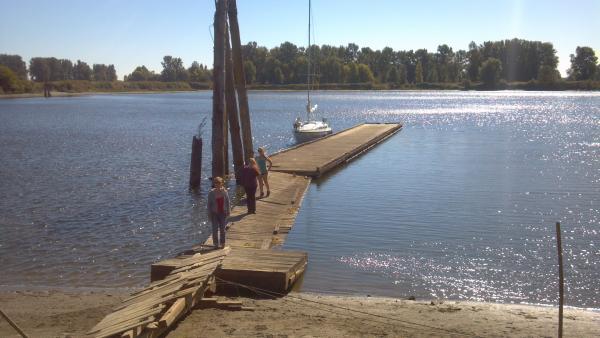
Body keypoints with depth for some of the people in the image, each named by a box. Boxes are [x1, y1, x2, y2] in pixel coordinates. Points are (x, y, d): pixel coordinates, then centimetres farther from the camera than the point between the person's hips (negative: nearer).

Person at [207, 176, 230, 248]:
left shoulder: (224, 191, -4)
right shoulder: (211, 192, -10)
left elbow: (227, 202, 5)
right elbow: (209, 204, -5)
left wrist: (228, 211, 5)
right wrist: (209, 214, -5)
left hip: (222, 213, 2)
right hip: (214, 213, -2)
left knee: (222, 229, 8)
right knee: (215, 229, 0)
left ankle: (222, 243, 21)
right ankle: (215, 243, 14)